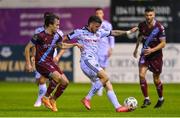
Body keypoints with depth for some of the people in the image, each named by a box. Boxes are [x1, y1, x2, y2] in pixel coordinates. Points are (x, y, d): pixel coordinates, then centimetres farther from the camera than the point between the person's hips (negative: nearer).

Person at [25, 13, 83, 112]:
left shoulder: (56, 36, 5)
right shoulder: (40, 36, -17)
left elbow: (61, 45, 27)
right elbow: (27, 48, -11)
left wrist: (75, 44, 17)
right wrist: (28, 64, -14)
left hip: (50, 62, 8)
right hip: (41, 63, -8)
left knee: (65, 82, -1)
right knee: (57, 77, -28)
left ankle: (53, 100, 18)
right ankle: (46, 98, -10)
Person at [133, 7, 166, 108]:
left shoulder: (159, 27, -18)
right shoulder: (142, 25, -4)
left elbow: (163, 43, -15)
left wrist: (152, 50, -27)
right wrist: (136, 49, 26)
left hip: (156, 55, -3)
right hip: (145, 54, 3)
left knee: (156, 79, 7)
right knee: (141, 75, -17)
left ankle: (161, 99, 33)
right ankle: (146, 99, -7)